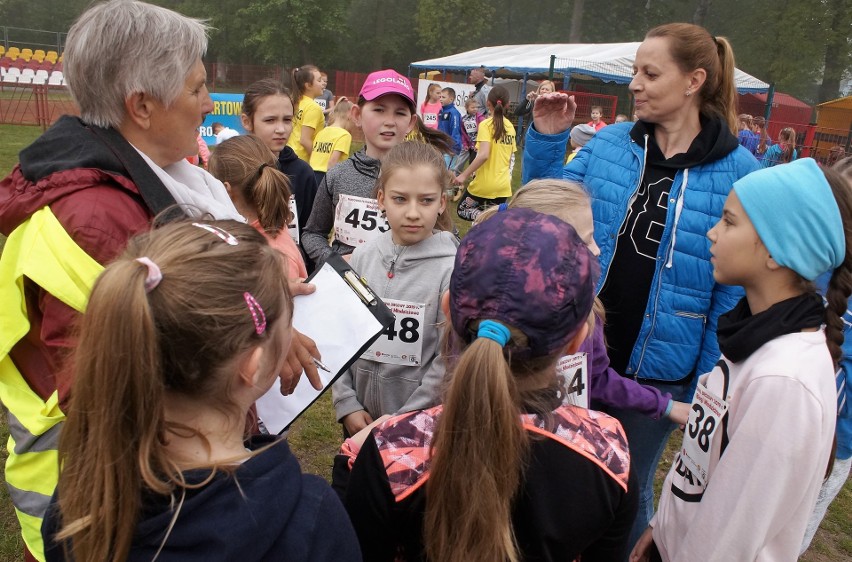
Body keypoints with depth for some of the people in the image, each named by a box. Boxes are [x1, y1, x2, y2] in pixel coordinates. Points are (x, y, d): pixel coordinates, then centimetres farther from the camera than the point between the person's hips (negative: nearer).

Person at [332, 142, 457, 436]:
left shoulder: (453, 268, -16)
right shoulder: (362, 256, -3)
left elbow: (449, 360, -15)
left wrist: (401, 423, -13)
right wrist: (347, 403, -3)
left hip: (423, 423, -3)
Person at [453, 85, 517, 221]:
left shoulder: (486, 124, -13)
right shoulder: (510, 127, 8)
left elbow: (484, 155, -24)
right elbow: (511, 157, 13)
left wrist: (464, 175, -18)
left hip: (484, 183, -6)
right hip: (503, 185, 6)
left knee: (463, 210, 15)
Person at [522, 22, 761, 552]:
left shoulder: (739, 171, -10)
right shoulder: (608, 143, -2)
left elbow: (733, 290, -7)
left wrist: (707, 385, -7)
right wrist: (546, 141, -9)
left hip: (659, 369, -3)